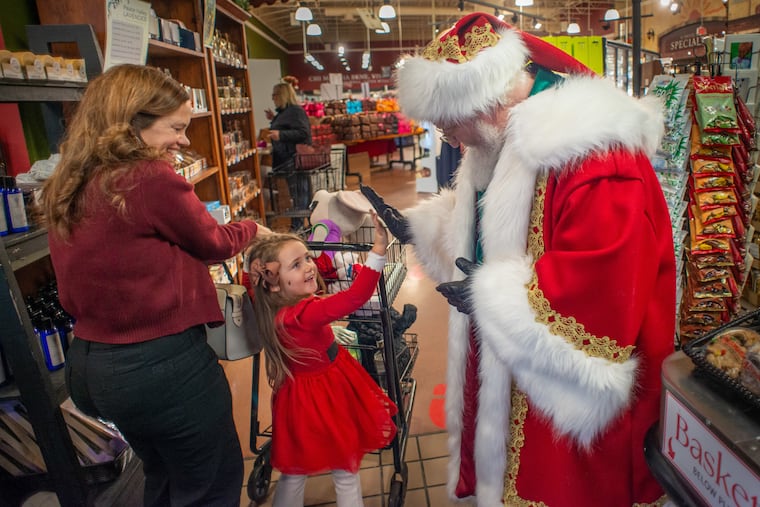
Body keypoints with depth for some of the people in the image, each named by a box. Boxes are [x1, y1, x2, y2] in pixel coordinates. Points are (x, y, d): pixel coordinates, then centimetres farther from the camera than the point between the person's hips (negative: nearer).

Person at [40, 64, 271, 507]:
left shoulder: (66, 189, 3)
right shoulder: (153, 180, -21)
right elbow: (213, 243, -6)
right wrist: (252, 229, 13)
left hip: (92, 365, 9)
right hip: (164, 366, -8)